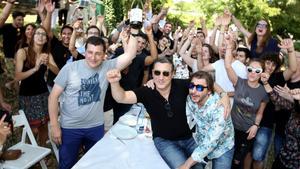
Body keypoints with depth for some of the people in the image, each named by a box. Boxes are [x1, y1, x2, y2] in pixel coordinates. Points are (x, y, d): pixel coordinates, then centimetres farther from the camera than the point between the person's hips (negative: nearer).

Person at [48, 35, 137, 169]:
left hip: (96, 127, 2)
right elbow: (54, 96, -8)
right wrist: (54, 125, -10)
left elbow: (129, 55, -16)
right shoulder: (70, 68, -10)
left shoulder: (107, 67, -6)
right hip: (70, 128, -2)